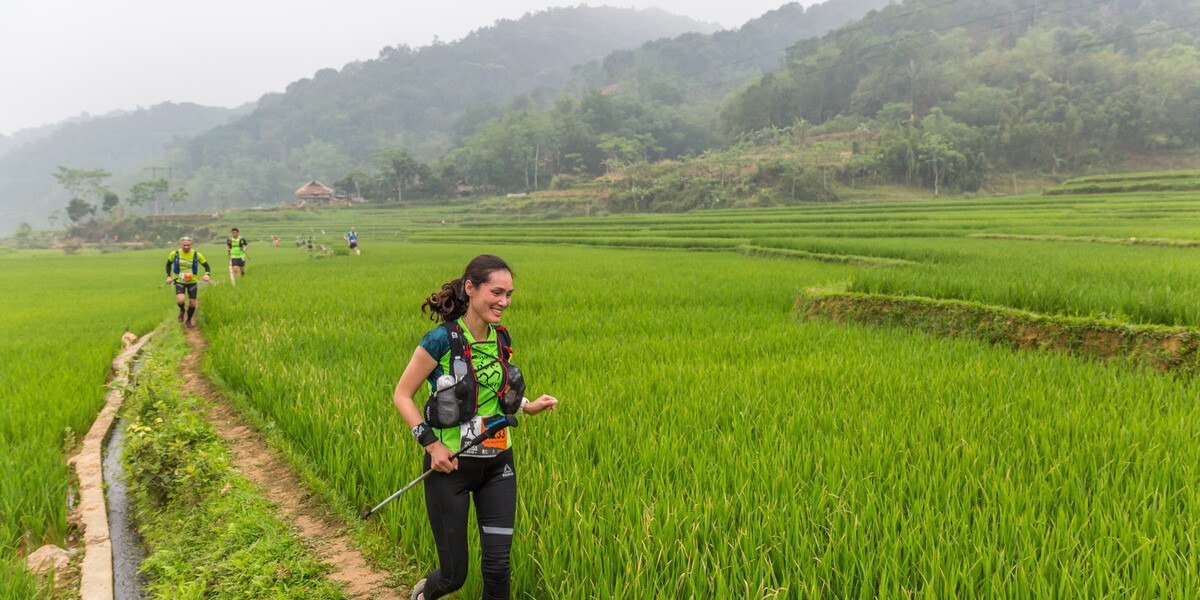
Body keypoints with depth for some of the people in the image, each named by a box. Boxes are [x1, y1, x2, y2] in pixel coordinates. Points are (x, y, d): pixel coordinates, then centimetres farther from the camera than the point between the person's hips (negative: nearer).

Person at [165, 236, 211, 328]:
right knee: (180, 300, -24)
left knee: (192, 303, 2)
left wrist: (207, 274, -21)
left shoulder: (197, 255, -10)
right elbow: (168, 264, 11)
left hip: (192, 282, 1)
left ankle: (188, 320, 29)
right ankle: (182, 310, 12)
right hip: (179, 281, -1)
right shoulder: (174, 254, -8)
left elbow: (206, 265, -2)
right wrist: (168, 276, 1)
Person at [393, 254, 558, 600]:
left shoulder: (501, 340, 2)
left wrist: (528, 406, 1)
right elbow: (402, 395, -8)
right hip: (450, 464, -4)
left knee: (498, 566, 0)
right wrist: (431, 442, -17)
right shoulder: (442, 340, -15)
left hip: (497, 464, 5)